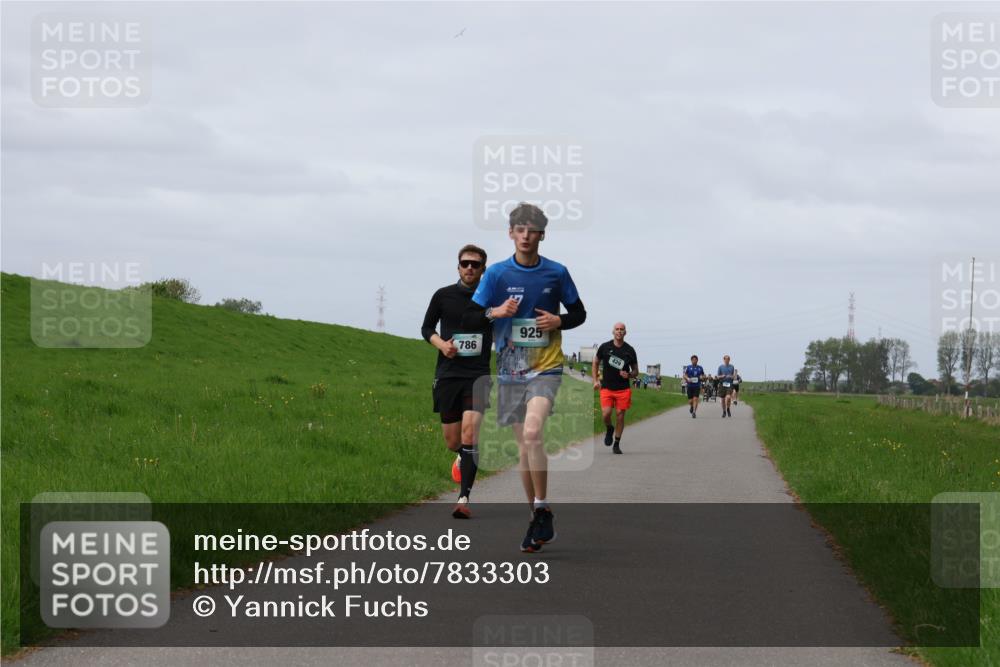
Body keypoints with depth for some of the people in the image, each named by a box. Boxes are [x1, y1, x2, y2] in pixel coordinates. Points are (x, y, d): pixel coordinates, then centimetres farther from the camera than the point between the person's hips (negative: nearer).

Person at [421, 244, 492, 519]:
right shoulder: (443, 296, 3)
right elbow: (426, 328, 13)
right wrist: (441, 343, -6)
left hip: (478, 376, -2)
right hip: (447, 375, 2)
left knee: (469, 433, -18)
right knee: (453, 442, 5)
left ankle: (464, 498, -18)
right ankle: (464, 456, 43)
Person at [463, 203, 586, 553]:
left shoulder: (556, 273, 1)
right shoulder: (497, 273, 1)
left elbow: (579, 313, 12)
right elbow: (469, 319, 1)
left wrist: (559, 321, -10)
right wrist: (495, 312, -19)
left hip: (546, 366, -3)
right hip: (511, 369, 3)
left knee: (533, 433, -24)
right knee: (524, 445, 7)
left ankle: (542, 512, -14)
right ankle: (540, 522, 18)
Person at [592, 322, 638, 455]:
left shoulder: (629, 350, 3)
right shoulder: (605, 347, 2)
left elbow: (636, 371, 12)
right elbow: (595, 363, 14)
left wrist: (629, 375, -11)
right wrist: (595, 380, 2)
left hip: (623, 389, 1)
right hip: (606, 388, -1)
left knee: (620, 415, 0)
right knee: (606, 414, -15)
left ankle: (617, 444, 14)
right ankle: (609, 429, 19)